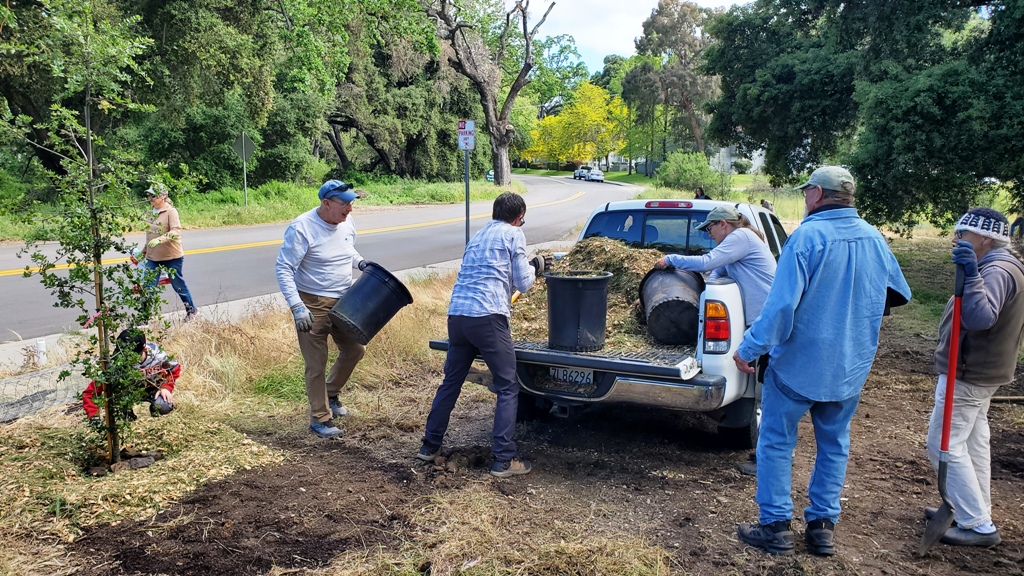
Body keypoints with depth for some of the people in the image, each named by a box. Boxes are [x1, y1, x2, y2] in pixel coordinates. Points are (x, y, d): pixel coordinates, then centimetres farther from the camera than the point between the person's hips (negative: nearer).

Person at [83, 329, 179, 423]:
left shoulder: (157, 356, -30)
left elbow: (174, 369, -7)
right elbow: (91, 391, -29)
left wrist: (166, 387, -21)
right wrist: (94, 417, -35)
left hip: (154, 389, -1)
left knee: (163, 407, -31)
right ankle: (127, 413, 0)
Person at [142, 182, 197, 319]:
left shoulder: (171, 211, -13)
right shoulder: (152, 213, 8)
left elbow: (175, 232, -24)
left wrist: (159, 239, -39)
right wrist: (144, 251, 24)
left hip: (172, 257, -6)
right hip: (152, 257, 6)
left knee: (178, 285, 10)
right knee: (148, 287, -1)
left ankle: (191, 309, 30)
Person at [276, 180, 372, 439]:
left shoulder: (347, 222, 0)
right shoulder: (301, 228, -20)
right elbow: (284, 269, -19)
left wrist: (360, 261, -1)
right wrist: (296, 306, -27)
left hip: (343, 301, 7)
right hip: (313, 304, -7)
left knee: (355, 349, 15)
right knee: (317, 364, 0)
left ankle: (331, 394, 39)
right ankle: (320, 419, 16)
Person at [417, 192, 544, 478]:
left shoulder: (478, 235, 25)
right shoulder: (513, 234, 5)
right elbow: (522, 283, 3)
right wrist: (534, 268, 23)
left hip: (456, 315, 7)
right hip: (487, 317, -7)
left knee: (450, 382, 19)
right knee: (508, 388, 2)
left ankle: (430, 446, 28)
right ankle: (503, 460, 2)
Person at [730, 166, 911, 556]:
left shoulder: (807, 236, -18)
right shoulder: (874, 239, 3)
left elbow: (782, 302, -24)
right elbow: (899, 294, 17)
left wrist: (750, 347, -17)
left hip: (798, 362, -6)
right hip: (850, 367, 6)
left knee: (776, 441, 7)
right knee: (834, 445, 17)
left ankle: (776, 527, 12)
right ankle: (823, 527, 22)